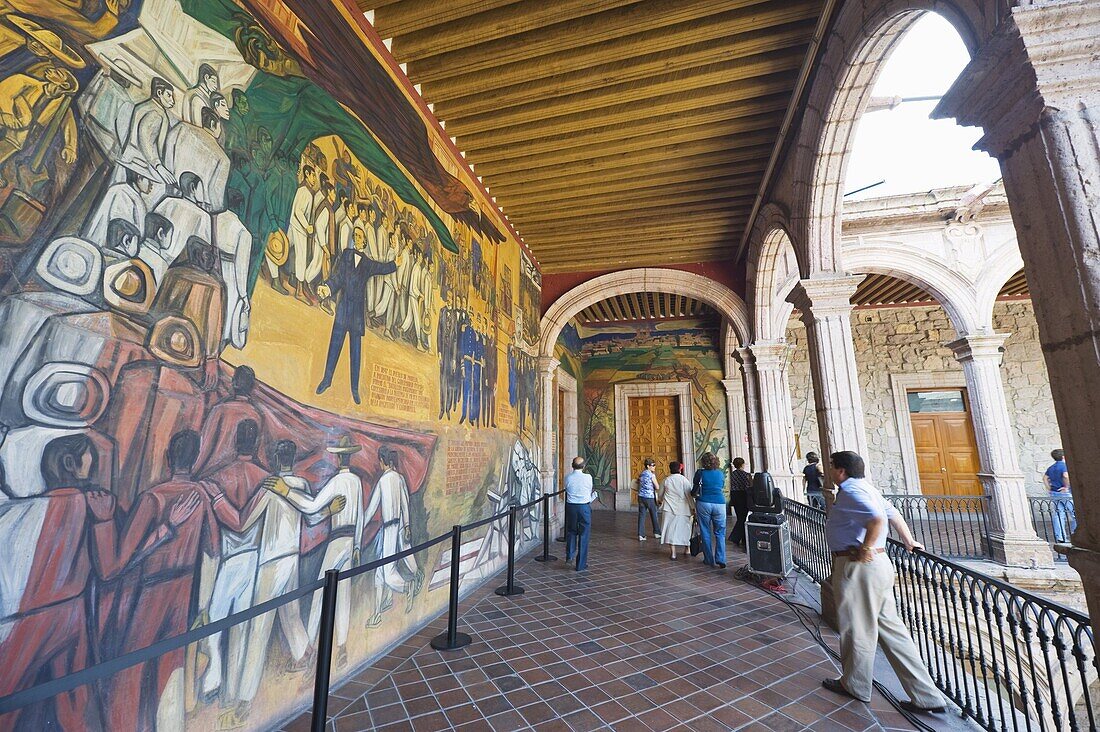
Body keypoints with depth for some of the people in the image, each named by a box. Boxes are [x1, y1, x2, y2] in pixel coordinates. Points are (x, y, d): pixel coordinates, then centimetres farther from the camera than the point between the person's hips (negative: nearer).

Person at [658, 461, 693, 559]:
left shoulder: (665, 480, 3)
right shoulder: (684, 480, -4)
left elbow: (660, 495, 16)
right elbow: (689, 495, -5)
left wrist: (659, 501, 36)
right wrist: (693, 507, 5)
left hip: (669, 508, 1)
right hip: (682, 509, -1)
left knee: (670, 529, 4)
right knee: (683, 528, 13)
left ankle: (673, 553, 3)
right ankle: (687, 548, 26)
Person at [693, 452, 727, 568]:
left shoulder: (700, 473, -1)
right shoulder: (721, 474, 7)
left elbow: (695, 490, 6)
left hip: (704, 504, -2)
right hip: (720, 503, 2)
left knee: (705, 533, 8)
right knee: (720, 533, 9)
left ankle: (709, 560, 12)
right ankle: (721, 559, -1)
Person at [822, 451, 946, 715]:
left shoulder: (850, 490, -17)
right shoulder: (865, 488, 13)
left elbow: (877, 518, -30)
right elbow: (893, 514, 22)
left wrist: (866, 549, -18)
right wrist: (908, 541, 34)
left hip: (858, 566, -10)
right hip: (878, 564, 10)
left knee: (857, 629, 8)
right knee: (890, 627, 17)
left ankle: (855, 686, 26)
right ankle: (925, 695, 23)